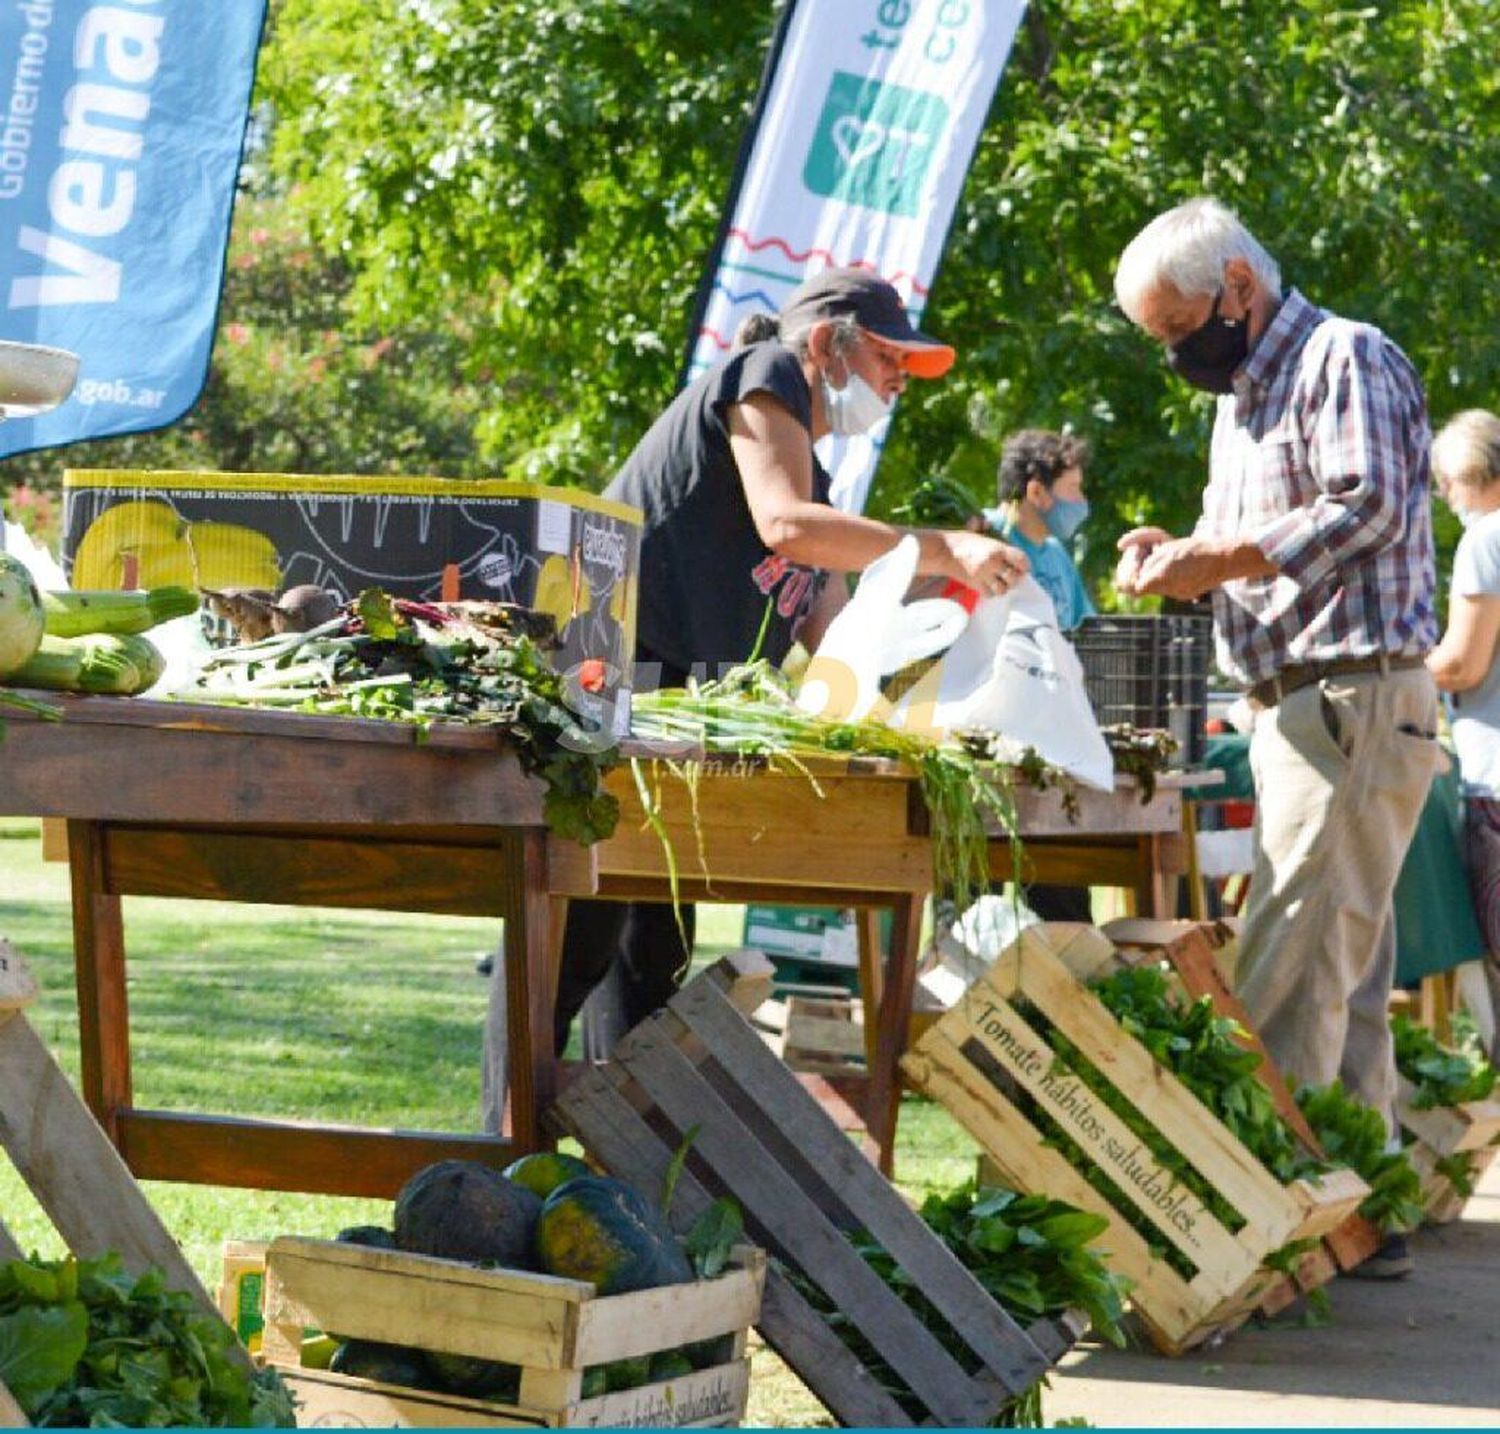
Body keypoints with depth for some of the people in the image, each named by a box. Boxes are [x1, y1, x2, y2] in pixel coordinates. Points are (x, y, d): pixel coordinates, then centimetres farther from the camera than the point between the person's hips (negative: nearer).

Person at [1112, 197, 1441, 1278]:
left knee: (1289, 976, -13)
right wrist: (1185, 558, 4)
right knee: (1350, 982, 10)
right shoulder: (1243, 399, 22)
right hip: (1293, 706, 10)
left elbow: (1365, 508, -19)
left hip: (1355, 699, -10)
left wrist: (1215, 559, -17)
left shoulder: (1345, 360, -7)